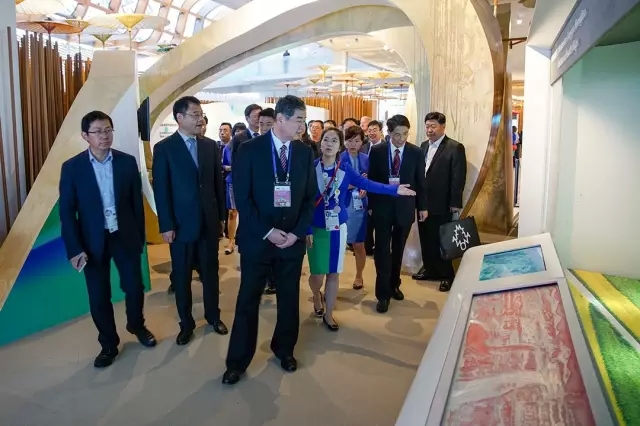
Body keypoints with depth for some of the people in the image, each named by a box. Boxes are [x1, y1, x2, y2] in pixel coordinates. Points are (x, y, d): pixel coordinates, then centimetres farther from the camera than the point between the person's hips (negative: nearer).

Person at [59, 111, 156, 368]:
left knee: (135, 287, 10)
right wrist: (74, 248, -11)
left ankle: (137, 326, 39)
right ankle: (108, 344, 28)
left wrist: (140, 237, 4)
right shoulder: (72, 167, -6)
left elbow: (137, 203, 3)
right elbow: (66, 211, -6)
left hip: (125, 236, 1)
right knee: (99, 296, 8)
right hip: (93, 241, -1)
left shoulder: (127, 162, -2)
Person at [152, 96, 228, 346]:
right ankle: (186, 323, 25)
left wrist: (221, 214, 6)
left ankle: (213, 316, 32)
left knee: (211, 271, 14)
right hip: (181, 223, -3)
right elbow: (161, 190, -8)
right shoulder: (164, 148, -6)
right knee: (182, 276, 9)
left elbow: (218, 183, 8)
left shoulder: (210, 147, 5)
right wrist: (166, 225, -11)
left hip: (209, 221, 3)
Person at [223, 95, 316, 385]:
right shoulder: (249, 149, -7)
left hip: (293, 239, 3)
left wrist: (297, 232, -6)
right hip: (256, 238, -3)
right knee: (248, 300, 7)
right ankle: (237, 361, 22)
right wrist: (267, 231, -14)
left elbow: (310, 197, 5)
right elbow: (242, 197, -9)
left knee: (289, 298, 13)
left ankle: (284, 349, 34)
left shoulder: (305, 152, 3)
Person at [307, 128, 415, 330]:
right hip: (316, 228, -2)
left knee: (334, 273, 8)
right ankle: (316, 295, 38)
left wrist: (395, 189, -13)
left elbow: (368, 184, -5)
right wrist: (307, 229, -13)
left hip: (338, 227, 2)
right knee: (317, 274, 2)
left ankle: (328, 314, 24)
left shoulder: (345, 168, -2)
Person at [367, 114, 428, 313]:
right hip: (382, 206, -1)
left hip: (405, 207, 1)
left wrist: (423, 206, 6)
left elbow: (420, 181, 4)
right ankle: (383, 293, 7)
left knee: (398, 249, 13)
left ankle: (394, 284, 30)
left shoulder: (416, 152, -2)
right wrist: (371, 205, 0)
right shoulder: (377, 151, -4)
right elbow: (371, 179, 0)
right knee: (382, 250, 0)